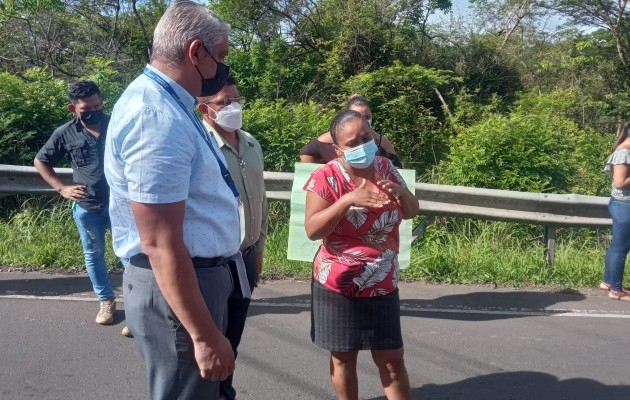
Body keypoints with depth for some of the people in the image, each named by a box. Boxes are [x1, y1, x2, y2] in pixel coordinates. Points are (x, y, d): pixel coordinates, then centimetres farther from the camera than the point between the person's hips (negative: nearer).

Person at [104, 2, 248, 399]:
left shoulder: (166, 103, 9)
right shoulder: (157, 117, -25)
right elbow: (160, 245, -27)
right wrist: (205, 336, -23)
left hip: (199, 275, 10)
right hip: (176, 286, -10)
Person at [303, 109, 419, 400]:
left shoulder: (385, 167, 1)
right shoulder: (325, 177, -13)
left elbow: (412, 212, 8)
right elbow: (312, 230, -20)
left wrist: (400, 192, -14)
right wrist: (348, 199, -30)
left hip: (382, 284, 4)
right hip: (338, 285, -3)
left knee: (392, 359, 10)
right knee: (343, 357, 12)